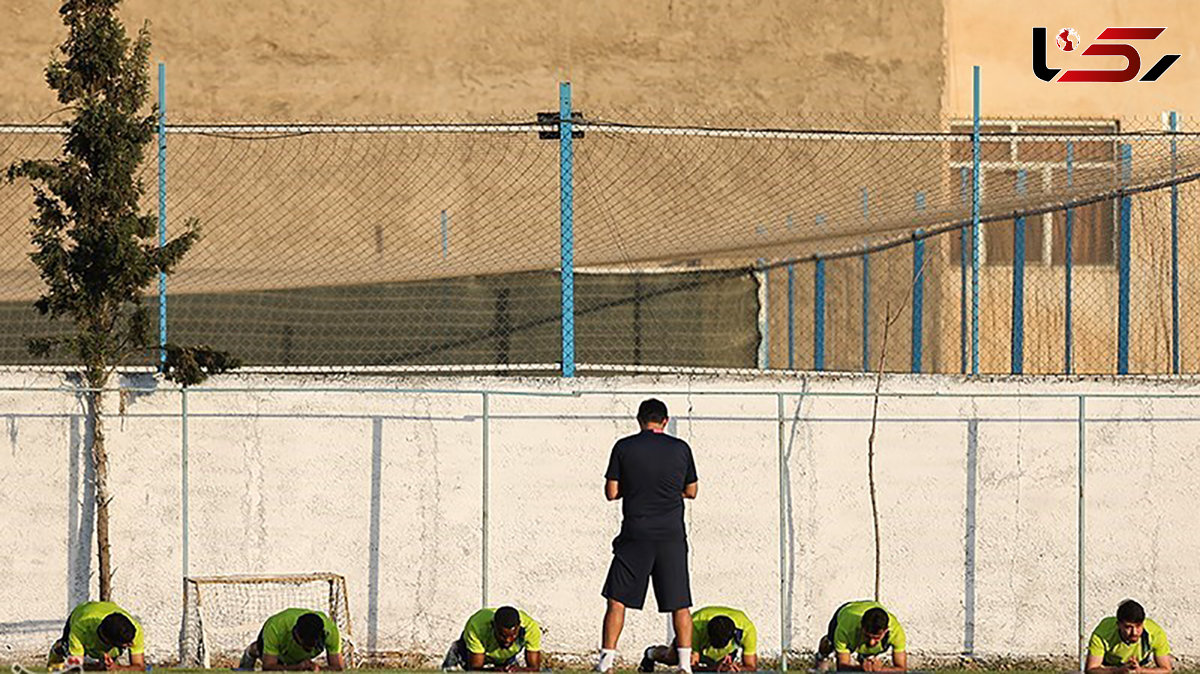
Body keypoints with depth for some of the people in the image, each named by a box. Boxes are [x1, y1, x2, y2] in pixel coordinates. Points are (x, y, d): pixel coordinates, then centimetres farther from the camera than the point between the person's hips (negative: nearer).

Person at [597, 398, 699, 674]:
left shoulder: (624, 447, -2)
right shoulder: (680, 449, 2)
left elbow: (611, 492, 0)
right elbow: (691, 491, 11)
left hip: (636, 536, -1)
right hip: (672, 535, 1)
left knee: (617, 599, 6)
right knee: (679, 602, 7)